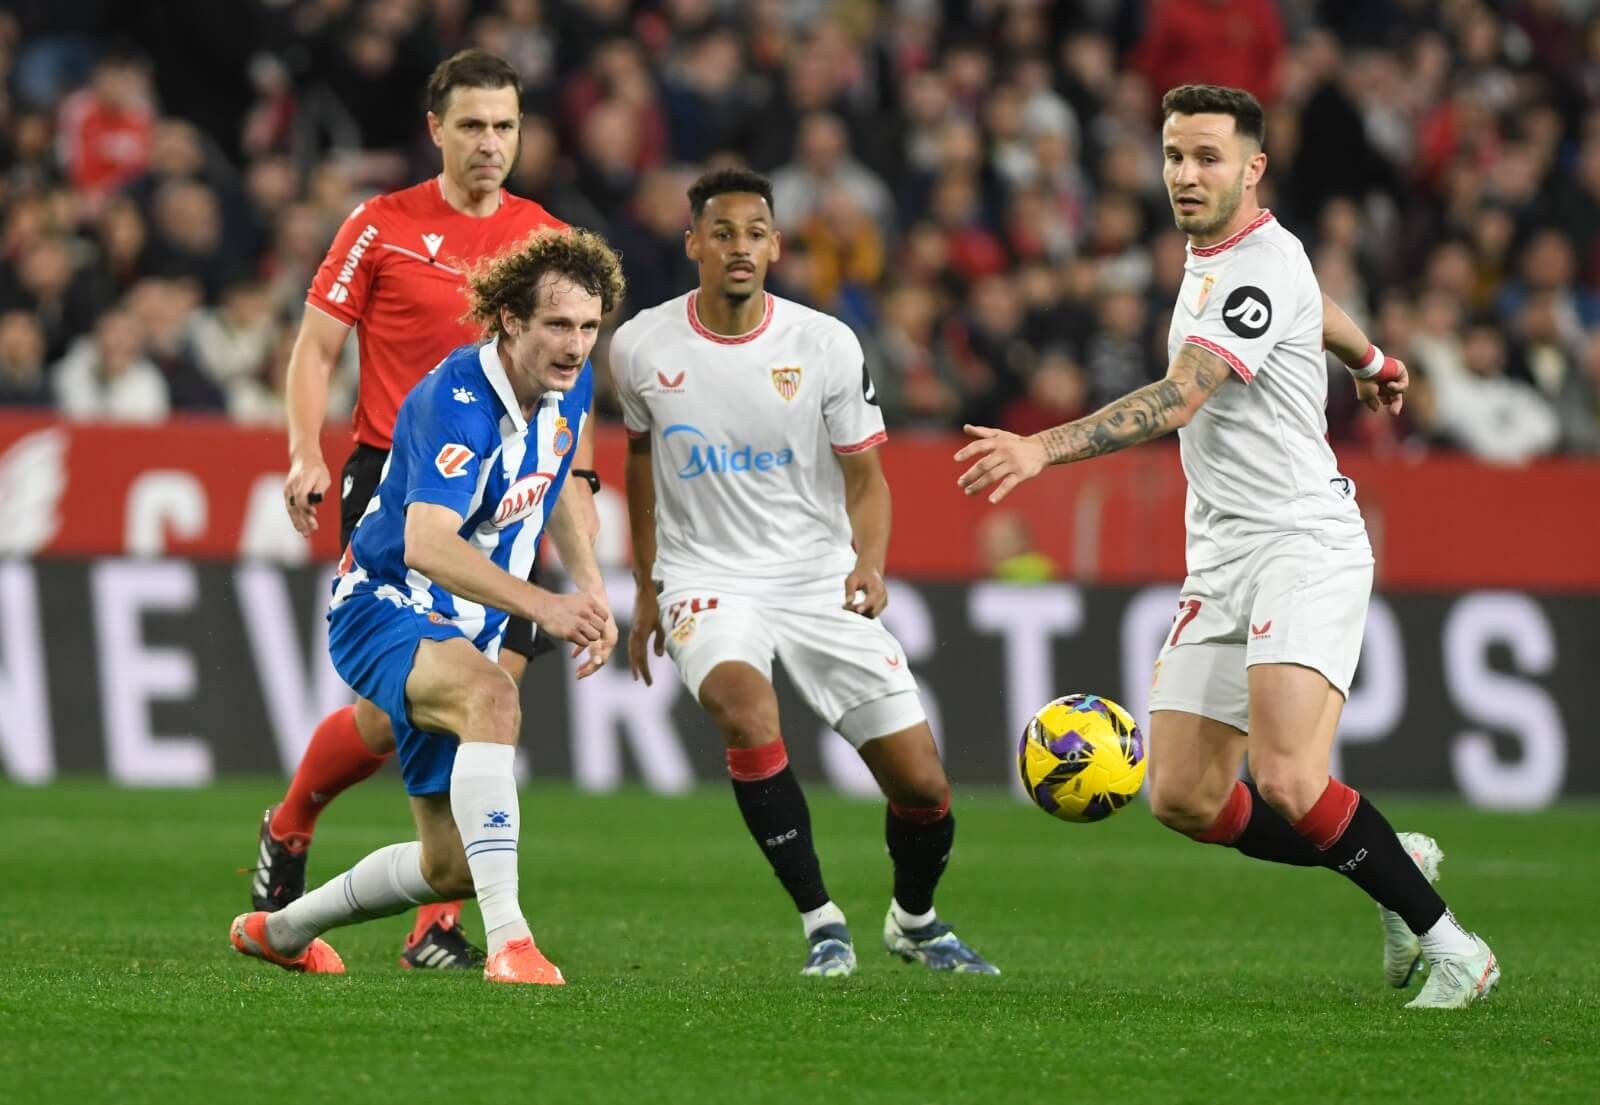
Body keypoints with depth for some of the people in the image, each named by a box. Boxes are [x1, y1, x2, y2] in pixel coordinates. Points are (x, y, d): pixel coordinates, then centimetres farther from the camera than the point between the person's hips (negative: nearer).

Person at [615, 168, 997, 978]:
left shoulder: (825, 344, -6)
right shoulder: (641, 347, -4)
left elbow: (864, 475, 1)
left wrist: (870, 562, -19)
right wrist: (646, 590, 19)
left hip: (820, 579, 1)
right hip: (707, 579, -1)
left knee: (923, 786, -3)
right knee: (747, 709, -34)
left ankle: (914, 922, 30)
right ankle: (821, 923, -21)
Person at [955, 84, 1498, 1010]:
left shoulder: (1262, 269, -16)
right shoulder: (1212, 254, 13)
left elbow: (1178, 400, -28)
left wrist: (1041, 449, -39)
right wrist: (1369, 357, 56)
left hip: (1302, 545, -9)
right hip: (1222, 560, 9)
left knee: (1288, 782, -24)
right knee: (1185, 799, 0)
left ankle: (1450, 944, -7)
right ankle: (1394, 866, 19)